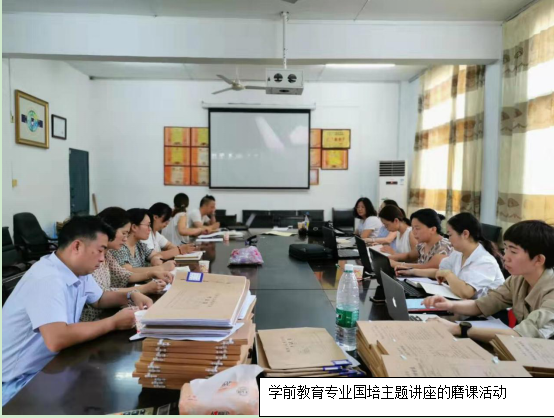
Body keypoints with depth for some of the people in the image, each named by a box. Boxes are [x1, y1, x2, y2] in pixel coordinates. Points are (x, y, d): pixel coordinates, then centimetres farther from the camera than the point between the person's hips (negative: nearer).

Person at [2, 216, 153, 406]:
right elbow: (56, 339, -40)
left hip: (50, 364, 8)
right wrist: (113, 322, -28)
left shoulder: (78, 271, -1)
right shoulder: (47, 279, -29)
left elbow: (99, 298, 18)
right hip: (19, 381, -8)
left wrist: (131, 295, -1)